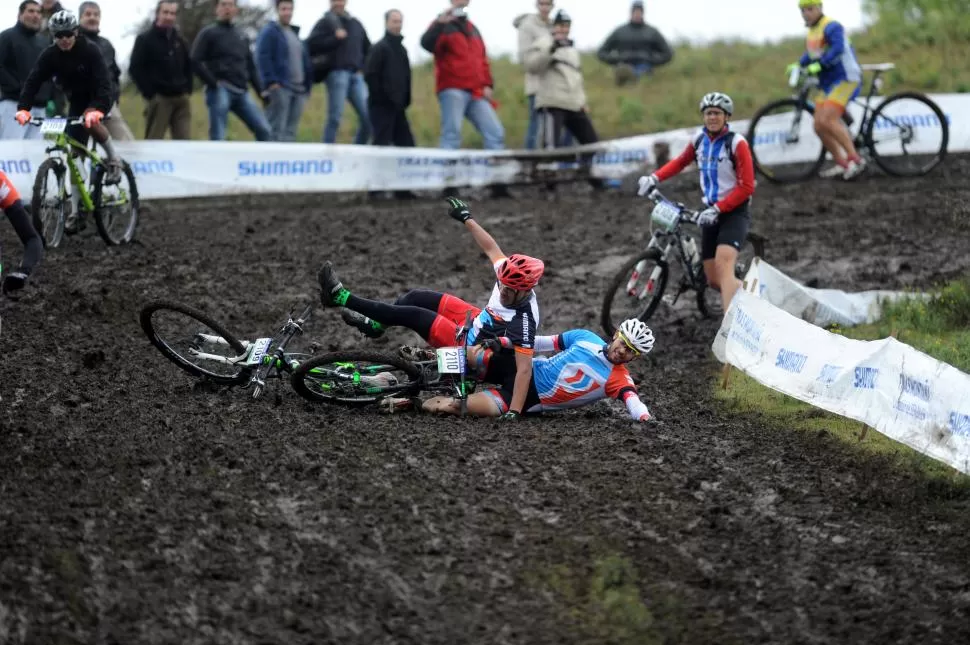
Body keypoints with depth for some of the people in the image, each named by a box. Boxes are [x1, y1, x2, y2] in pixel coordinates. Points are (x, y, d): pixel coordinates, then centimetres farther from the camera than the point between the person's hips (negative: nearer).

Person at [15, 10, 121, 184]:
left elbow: (103, 82, -35)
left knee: (90, 121, -34)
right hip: (77, 99, 4)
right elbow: (33, 81, -22)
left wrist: (98, 109, -52)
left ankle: (114, 160, -13)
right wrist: (23, 108, -39)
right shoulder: (50, 55, -15)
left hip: (99, 97, -4)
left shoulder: (90, 50, -26)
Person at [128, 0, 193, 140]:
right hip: (159, 99, -5)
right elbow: (135, 69, -6)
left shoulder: (180, 40, 17)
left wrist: (187, 89, 12)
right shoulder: (145, 39, -1)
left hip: (181, 98, 5)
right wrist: (149, 93, -12)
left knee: (184, 143, -2)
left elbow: (188, 66, 27)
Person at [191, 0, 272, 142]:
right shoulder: (208, 33, 2)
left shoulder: (241, 37, 21)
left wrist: (261, 90, 11)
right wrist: (213, 83, -13)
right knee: (217, 137, -8)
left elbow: (250, 67, 23)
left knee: (263, 129, -4)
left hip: (241, 93, 6)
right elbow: (195, 61, -7)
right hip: (220, 91, -6)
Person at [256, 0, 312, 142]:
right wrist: (271, 82, -21)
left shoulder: (294, 33, 22)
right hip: (280, 88, -8)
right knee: (276, 129, -11)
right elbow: (263, 58, -13)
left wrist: (307, 84, 19)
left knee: (291, 130, 8)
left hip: (298, 88, 8)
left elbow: (304, 60, 27)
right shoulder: (269, 32, -3)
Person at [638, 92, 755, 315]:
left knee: (723, 265, -28)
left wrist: (717, 209, -21)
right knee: (713, 280, 6)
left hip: (735, 211, -7)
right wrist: (654, 178, 7)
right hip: (712, 212, 7)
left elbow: (746, 187, -15)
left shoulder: (736, 143, -14)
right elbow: (681, 162, 23)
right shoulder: (700, 140, 4)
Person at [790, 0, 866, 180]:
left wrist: (819, 65, -41)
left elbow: (838, 49, -30)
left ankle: (855, 160, -16)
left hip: (845, 79, -9)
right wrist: (799, 65, 10)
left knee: (827, 120, -22)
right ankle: (841, 164, 15)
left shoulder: (831, 27, -14)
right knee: (819, 126, 3)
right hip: (827, 83, 9)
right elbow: (811, 53, 28)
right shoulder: (812, 31, 14)